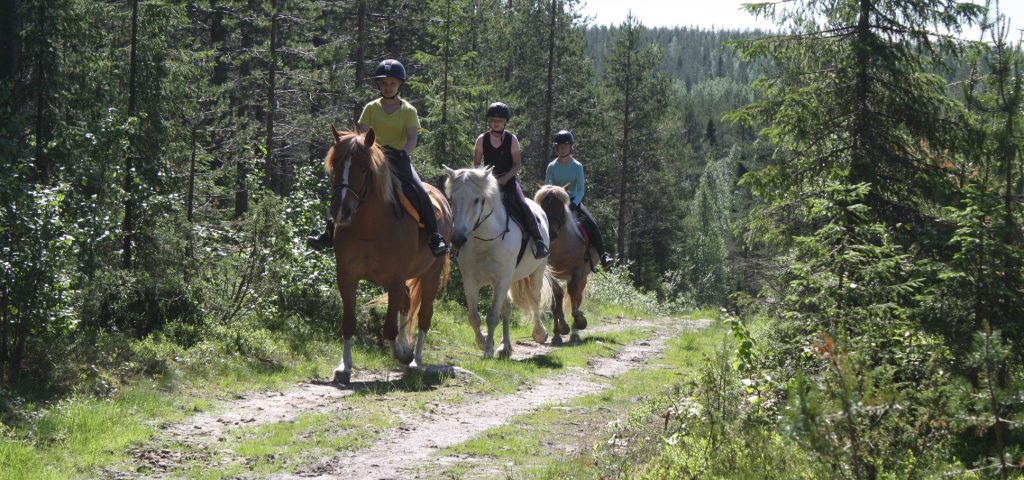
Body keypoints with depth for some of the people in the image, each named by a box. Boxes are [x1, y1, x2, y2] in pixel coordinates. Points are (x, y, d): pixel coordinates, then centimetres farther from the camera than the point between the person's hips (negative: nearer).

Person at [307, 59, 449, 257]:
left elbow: (413, 138, -9)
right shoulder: (371, 108, 8)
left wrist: (402, 152, -28)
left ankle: (434, 236, -18)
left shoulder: (408, 111, 1)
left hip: (400, 160, -2)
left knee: (420, 193, -26)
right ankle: (331, 231, -6)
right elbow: (362, 134, 0)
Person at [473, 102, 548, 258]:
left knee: (523, 206, -25)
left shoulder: (511, 139, -2)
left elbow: (517, 165, -2)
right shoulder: (482, 139, 2)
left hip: (509, 179, -2)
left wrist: (504, 179, -16)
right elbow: (476, 163, 7)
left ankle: (538, 241, -22)